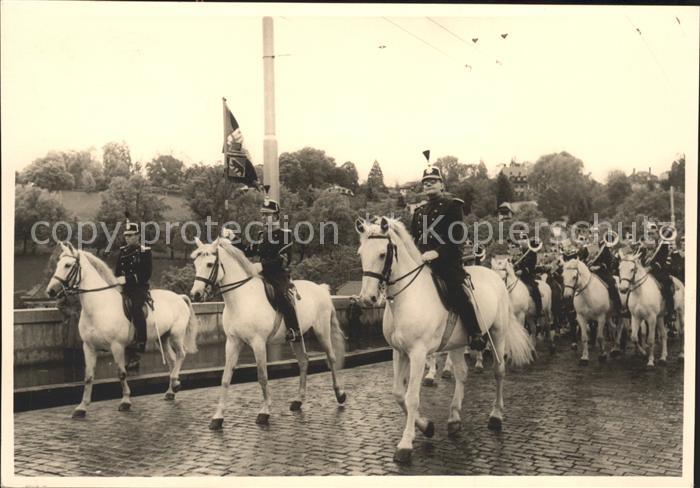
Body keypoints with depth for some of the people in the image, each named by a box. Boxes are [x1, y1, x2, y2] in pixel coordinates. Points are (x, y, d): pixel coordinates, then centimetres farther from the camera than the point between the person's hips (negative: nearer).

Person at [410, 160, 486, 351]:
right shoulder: (419, 211, 21)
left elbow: (457, 237, -10)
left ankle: (475, 334, -15)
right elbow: (413, 238, 23)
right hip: (422, 262, 7)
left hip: (448, 261, -7)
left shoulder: (452, 205, 1)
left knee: (457, 294, -22)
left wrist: (438, 252, -23)